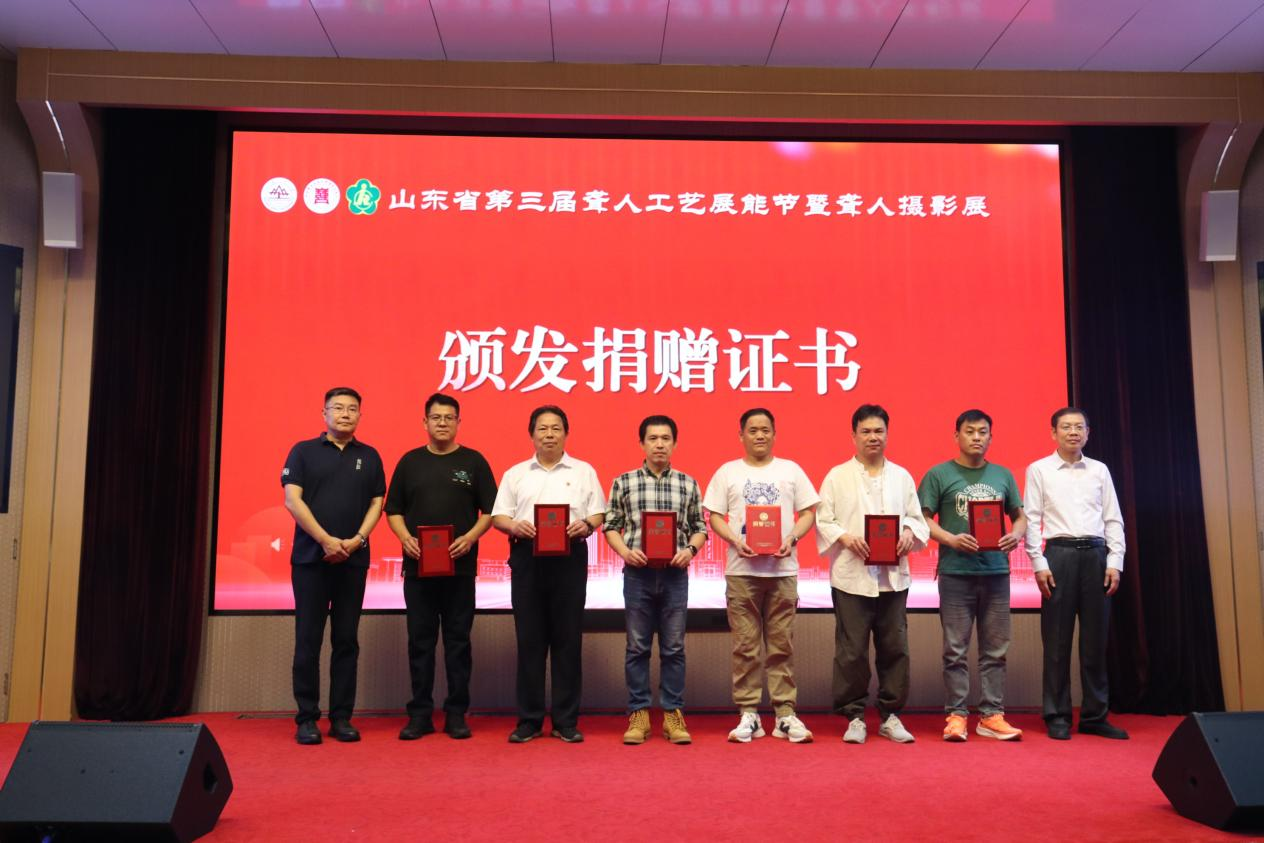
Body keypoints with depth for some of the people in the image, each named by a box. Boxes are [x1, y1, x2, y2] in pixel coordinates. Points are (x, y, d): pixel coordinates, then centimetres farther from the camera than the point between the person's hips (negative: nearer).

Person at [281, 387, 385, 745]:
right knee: (308, 640, 0)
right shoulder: (303, 451, 4)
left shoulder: (369, 457, 11)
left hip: (353, 560, 2)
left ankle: (341, 717, 11)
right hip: (311, 558, -2)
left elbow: (376, 503, 8)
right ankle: (307, 718, 8)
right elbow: (292, 500, -5)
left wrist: (357, 539, -9)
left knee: (346, 641, 5)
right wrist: (326, 540, -14)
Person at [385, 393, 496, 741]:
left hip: (460, 566, -1)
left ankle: (456, 714, 12)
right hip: (417, 565, 1)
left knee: (458, 641, 4)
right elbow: (393, 510, 9)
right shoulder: (410, 461, 9)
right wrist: (405, 538, -9)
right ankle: (420, 714, 14)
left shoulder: (473, 461, 4)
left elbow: (489, 510, 3)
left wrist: (470, 537, -13)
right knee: (420, 641, 5)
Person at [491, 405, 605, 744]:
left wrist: (586, 525, -15)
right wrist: (514, 526, -12)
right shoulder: (515, 474, 13)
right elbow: (498, 516, 8)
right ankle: (529, 720, 12)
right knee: (529, 640, 4)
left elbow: (598, 514, 6)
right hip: (527, 558, 1)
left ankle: (566, 720, 11)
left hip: (569, 558, -1)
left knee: (568, 639, 2)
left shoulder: (584, 472, 10)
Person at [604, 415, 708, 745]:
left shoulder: (688, 484, 7)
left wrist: (690, 550, -9)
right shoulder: (624, 483, 4)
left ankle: (673, 714, 17)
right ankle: (639, 715, 16)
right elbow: (611, 526, 6)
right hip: (637, 572, 0)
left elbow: (699, 527, 9)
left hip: (675, 573, 1)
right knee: (637, 647, 6)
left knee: (674, 648, 6)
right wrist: (625, 552, -10)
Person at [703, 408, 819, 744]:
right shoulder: (727, 472, 9)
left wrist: (792, 538, -9)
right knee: (745, 645, 2)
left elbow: (808, 512, 9)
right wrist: (735, 540, -12)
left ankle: (785, 713, 10)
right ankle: (748, 714, 10)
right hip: (742, 569, 0)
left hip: (783, 568, 0)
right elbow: (715, 516, 6)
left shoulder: (791, 470, 11)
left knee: (782, 645, 3)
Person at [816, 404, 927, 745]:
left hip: (893, 575, 3)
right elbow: (822, 521, 1)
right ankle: (854, 717, 13)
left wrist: (909, 533, -8)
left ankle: (890, 715, 20)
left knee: (894, 648, 7)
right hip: (851, 576, -3)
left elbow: (917, 518, 13)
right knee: (851, 650, 0)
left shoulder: (901, 476, 13)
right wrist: (845, 537, -16)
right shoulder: (837, 476, 4)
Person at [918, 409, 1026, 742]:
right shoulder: (939, 474, 1)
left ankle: (992, 716, 15)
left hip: (996, 571, 4)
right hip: (956, 572, -3)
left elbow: (1020, 516, 17)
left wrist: (1016, 534, -5)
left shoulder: (1003, 475, 13)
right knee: (956, 649, 1)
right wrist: (951, 540, -17)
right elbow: (923, 519, -2)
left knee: (995, 649, 7)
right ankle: (956, 715, 9)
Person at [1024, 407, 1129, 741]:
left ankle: (1095, 715, 15)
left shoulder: (1100, 470, 13)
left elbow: (1113, 519, 11)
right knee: (1057, 638, 0)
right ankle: (1057, 716, 7)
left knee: (1096, 638, 5)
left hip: (1096, 554, 3)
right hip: (1059, 553, -3)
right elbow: (1031, 519, -1)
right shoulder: (1039, 470, 5)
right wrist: (1039, 563, -9)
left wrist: (1114, 561, 0)